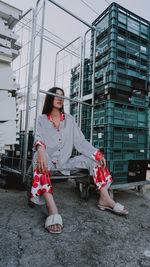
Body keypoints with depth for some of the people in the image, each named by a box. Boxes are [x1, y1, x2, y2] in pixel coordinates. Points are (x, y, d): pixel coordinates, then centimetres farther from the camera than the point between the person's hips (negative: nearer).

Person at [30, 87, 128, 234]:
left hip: (65, 161, 4)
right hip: (48, 160, -3)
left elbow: (80, 141, 5)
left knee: (93, 159, -12)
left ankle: (104, 198, -12)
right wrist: (41, 150, -41)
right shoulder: (42, 119, 3)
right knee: (38, 157, -36)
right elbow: (39, 136, -17)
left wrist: (97, 154, -9)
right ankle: (52, 209, -48)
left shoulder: (69, 119, 11)